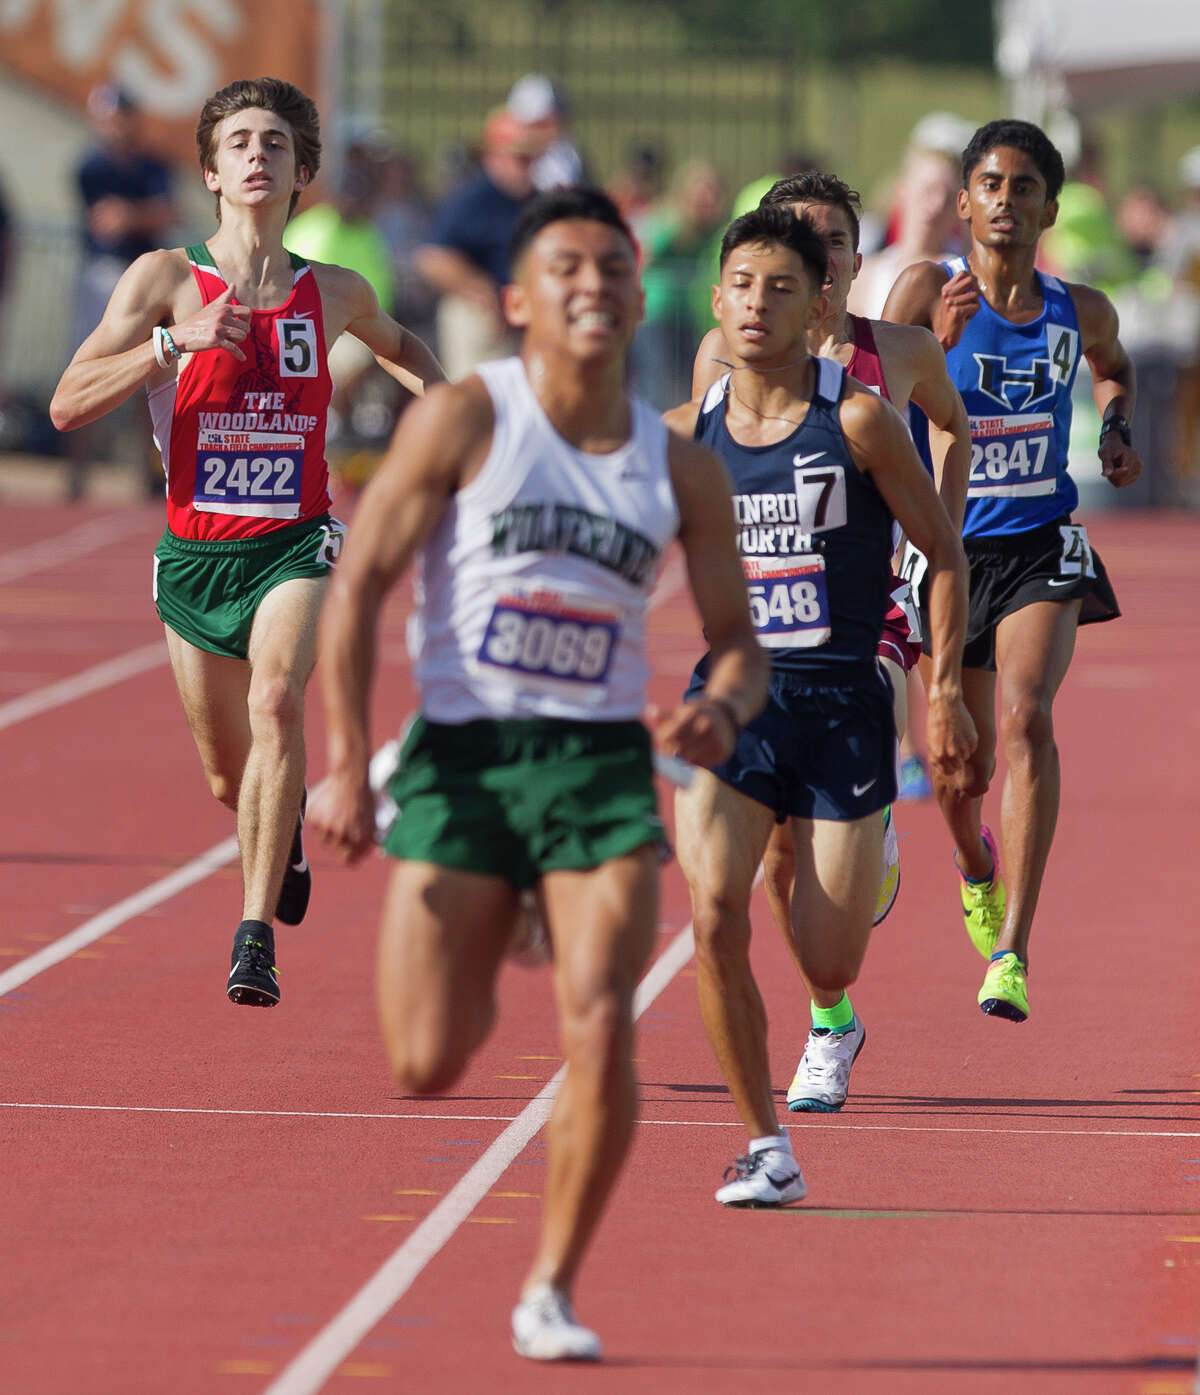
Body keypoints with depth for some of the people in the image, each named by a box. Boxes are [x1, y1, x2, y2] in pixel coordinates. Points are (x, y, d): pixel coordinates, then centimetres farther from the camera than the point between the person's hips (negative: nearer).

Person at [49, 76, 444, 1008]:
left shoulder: (336, 295, 3)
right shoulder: (165, 281, -4)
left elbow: (400, 345, 29)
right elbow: (68, 407, -13)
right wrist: (174, 342, -24)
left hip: (296, 545, -1)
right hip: (196, 550, 1)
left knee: (276, 703, -29)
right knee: (230, 776, 11)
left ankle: (257, 935, -30)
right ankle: (286, 830, 50)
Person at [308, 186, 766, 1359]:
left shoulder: (682, 473, 6)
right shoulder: (464, 421, -3)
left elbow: (736, 638, 13)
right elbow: (357, 583, -4)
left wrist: (723, 709, -12)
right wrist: (345, 765, -11)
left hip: (602, 766, 2)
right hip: (461, 755, -2)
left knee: (598, 1033, -16)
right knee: (427, 1066, -4)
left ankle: (549, 1292, 0)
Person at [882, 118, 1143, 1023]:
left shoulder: (1081, 312, 2)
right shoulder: (927, 293, -7)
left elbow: (1114, 369, 26)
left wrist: (1117, 431, 7)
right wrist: (938, 344, -31)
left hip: (1042, 548, 0)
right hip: (948, 548, 0)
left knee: (1026, 716, -24)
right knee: (961, 764, 9)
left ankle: (1012, 950, -25)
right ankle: (978, 868, 48)